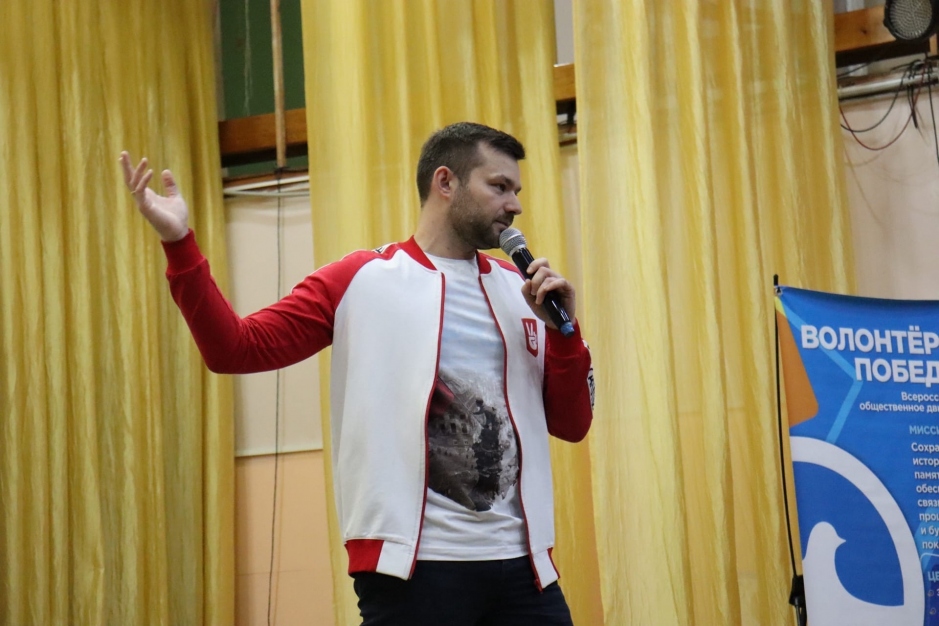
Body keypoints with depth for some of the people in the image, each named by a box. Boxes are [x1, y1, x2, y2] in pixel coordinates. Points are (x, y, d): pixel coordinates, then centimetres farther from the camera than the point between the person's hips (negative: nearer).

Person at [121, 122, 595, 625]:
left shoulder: (522, 290, 14)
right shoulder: (361, 280, 2)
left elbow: (571, 425, 14)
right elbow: (235, 349, -3)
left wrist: (562, 328, -1)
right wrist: (178, 243, -12)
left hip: (519, 563, 4)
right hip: (413, 563, -4)